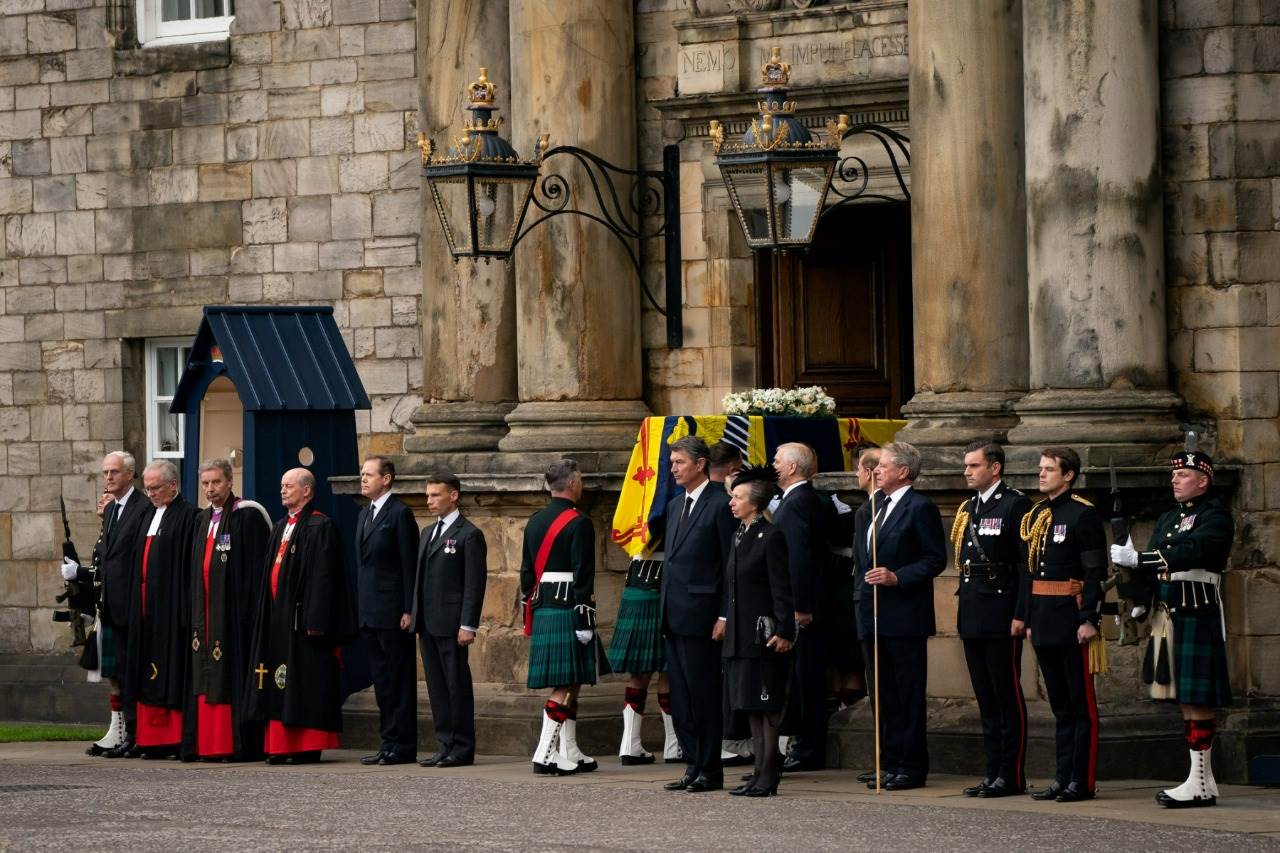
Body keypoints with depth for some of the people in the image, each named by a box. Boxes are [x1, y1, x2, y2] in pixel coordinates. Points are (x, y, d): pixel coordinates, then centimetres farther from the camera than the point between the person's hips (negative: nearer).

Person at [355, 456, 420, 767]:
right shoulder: (365, 514, 16)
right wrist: (360, 607, 15)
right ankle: (389, 743, 15)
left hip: (393, 611, -9)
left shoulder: (400, 514, -9)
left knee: (400, 680, -4)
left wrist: (409, 610, -16)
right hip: (371, 612, 9)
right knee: (381, 680, 11)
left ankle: (402, 746, -2)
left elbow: (409, 564, -13)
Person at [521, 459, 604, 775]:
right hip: (569, 611, -8)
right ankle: (545, 755, -12)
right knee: (565, 686, -6)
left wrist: (530, 617, 21)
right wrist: (585, 621, -15)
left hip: (542, 612, 8)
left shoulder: (534, 522, 14)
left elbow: (526, 573, 16)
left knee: (569, 684, 14)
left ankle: (570, 755, 16)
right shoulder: (578, 523, -11)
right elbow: (582, 575, -16)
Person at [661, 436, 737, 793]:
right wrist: (665, 610, 14)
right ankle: (694, 766, 15)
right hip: (674, 615, 8)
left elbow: (731, 564, -10)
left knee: (704, 694, -4)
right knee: (681, 696, 10)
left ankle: (710, 770, 1)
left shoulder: (720, 504, -8)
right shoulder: (675, 505, 17)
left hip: (700, 613, -8)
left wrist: (724, 616, -15)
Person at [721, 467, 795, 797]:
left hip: (763, 635, -9)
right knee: (751, 708, 11)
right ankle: (761, 772, 16)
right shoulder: (739, 535, 15)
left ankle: (768, 777, -3)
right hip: (740, 634, 9)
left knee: (766, 708, -5)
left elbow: (782, 588, -15)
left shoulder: (771, 537, -11)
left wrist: (784, 631, -19)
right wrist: (725, 619, 16)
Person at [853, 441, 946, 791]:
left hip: (905, 617, -8)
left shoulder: (920, 508, -9)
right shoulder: (874, 506, 16)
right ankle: (891, 763, 16)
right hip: (874, 615, 8)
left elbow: (936, 559, -12)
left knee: (908, 695, -3)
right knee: (884, 695, 11)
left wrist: (897, 577, -19)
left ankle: (912, 767, 1)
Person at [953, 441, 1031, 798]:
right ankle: (994, 772, 14)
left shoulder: (1015, 504, -8)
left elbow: (1026, 563, -12)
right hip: (972, 618, 8)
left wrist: (1020, 615, -17)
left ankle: (1012, 775, -2)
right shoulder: (968, 509, 17)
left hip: (1001, 619, -8)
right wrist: (963, 612, 16)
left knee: (1008, 697, -4)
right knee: (986, 699, 10)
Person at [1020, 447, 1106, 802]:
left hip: (1072, 620, -8)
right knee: (1060, 705, 11)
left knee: (1082, 703, -3)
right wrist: (1029, 620, 15)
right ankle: (1064, 778, 14)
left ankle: (1083, 781, -2)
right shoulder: (1036, 516, 15)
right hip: (1044, 622, 8)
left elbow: (1095, 572, -12)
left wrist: (1089, 619, -17)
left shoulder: (1083, 514, -8)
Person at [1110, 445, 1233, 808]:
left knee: (1197, 698, -9)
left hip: (1198, 615, -8)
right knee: (1184, 697, 9)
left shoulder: (1215, 516, -6)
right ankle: (1203, 779, 13)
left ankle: (1200, 784, -9)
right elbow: (1151, 563, 14)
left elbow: (1191, 553, -23)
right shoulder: (1168, 519, 21)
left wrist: (1137, 558, -25)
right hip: (1169, 615, 8)